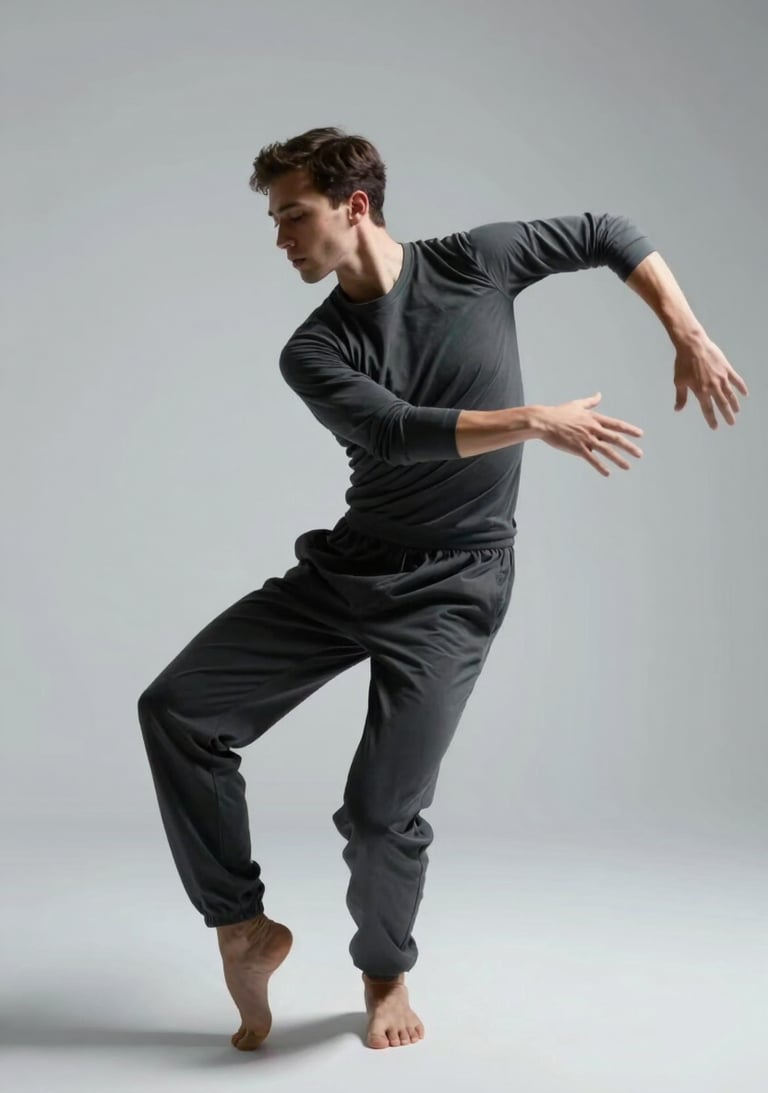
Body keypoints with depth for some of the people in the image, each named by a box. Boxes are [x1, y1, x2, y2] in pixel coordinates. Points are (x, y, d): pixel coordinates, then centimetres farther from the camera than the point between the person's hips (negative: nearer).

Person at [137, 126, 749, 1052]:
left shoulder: (474, 262, -4)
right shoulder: (313, 354, -2)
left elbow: (612, 236, 7)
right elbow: (399, 430, -20)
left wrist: (689, 339, -1)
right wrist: (536, 422, -28)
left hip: (452, 589, -3)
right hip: (345, 567, 4)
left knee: (381, 811, -9)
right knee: (175, 709, -7)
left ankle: (386, 972, 23)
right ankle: (244, 927, 8)